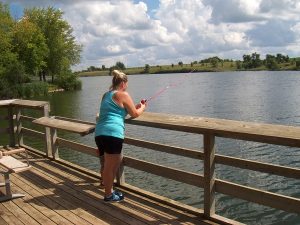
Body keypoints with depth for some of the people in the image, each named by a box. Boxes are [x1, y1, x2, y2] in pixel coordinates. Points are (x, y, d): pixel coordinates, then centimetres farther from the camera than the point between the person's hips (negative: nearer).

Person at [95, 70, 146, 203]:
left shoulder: (106, 95, 22)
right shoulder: (123, 95, -2)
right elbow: (135, 114, 4)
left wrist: (135, 106, 35)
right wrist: (142, 108, 24)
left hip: (99, 133, 9)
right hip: (112, 133, -9)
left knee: (117, 160, 22)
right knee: (110, 165, 2)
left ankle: (109, 190, 29)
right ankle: (108, 195, 13)